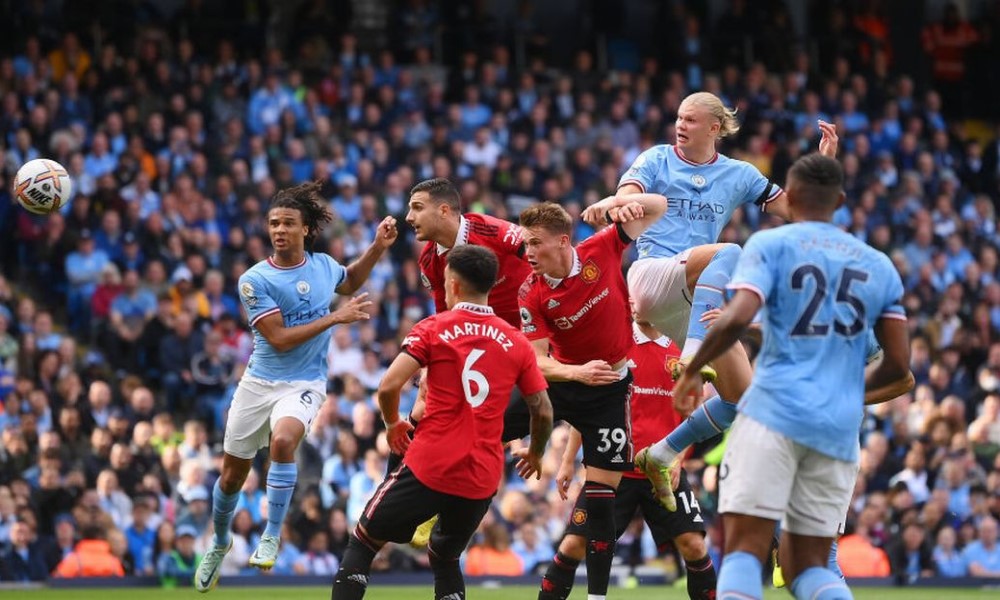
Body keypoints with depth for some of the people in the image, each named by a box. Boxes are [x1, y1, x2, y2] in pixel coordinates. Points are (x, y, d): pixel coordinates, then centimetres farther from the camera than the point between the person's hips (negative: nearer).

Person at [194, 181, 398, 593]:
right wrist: (335, 318, -19)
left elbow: (349, 282, 26)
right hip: (259, 383, 0)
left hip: (304, 384, 0)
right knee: (232, 476, 10)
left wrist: (378, 248, 10)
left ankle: (272, 536, -19)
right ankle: (220, 543, 39)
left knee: (283, 440, -33)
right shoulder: (255, 281, -12)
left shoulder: (324, 266, 0)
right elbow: (280, 339, -18)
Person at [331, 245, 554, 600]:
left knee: (363, 543, 11)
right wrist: (536, 453, 26)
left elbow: (389, 386, -13)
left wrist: (393, 423, 8)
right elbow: (543, 411, 7)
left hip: (429, 467, -4)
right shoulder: (517, 343, 6)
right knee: (444, 557, 25)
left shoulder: (433, 329, -3)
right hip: (482, 479, 4)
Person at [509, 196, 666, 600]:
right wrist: (577, 373, -36)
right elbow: (538, 361, -16)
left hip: (609, 388, -1)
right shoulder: (532, 294, -15)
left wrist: (620, 202, -30)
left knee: (600, 492, -3)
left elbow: (657, 208, -8)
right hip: (559, 380, 1)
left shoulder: (601, 251, -15)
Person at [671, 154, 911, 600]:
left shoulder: (771, 245, 3)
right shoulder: (878, 266, 17)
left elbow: (736, 318, -13)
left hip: (774, 414, -4)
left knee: (744, 550, -9)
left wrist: (692, 371, 1)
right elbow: (898, 363, 15)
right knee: (807, 563, 12)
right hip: (839, 428, 5)